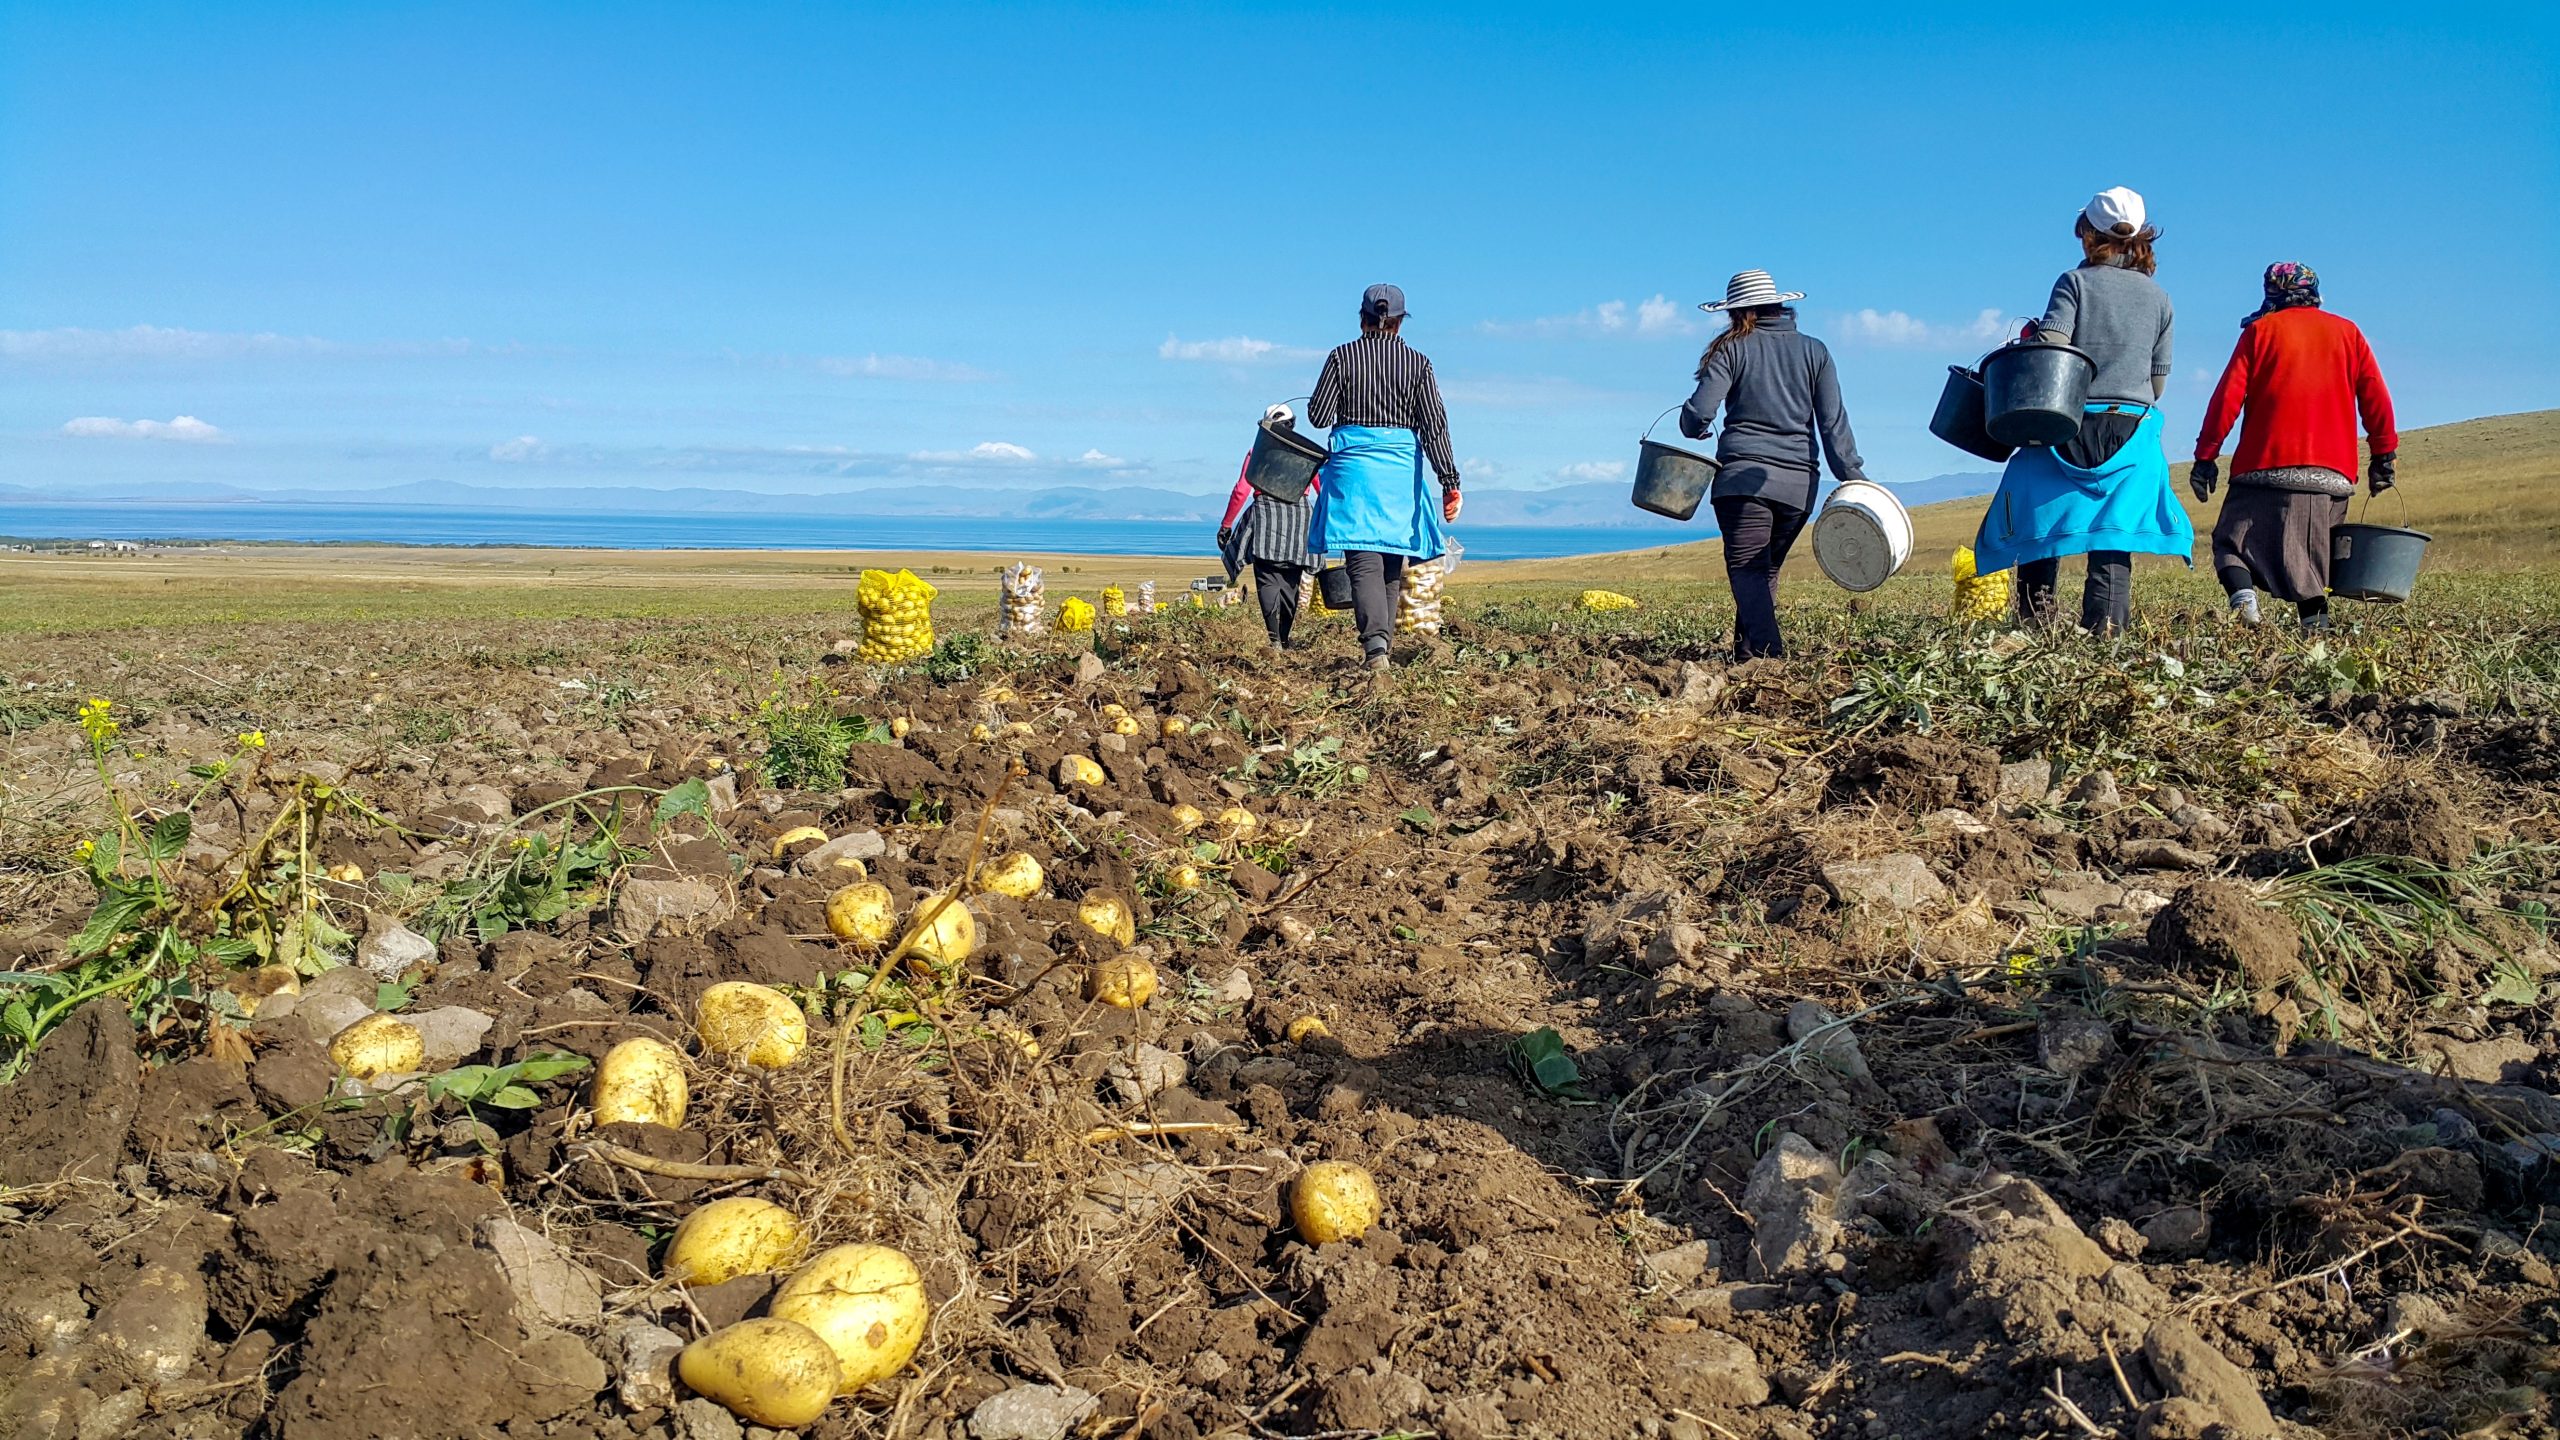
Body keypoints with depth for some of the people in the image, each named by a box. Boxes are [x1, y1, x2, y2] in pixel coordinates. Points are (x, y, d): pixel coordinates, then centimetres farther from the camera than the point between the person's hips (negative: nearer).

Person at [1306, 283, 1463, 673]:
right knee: (1391, 561, 13)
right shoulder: (1417, 362, 3)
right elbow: (1434, 425, -1)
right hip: (1401, 468, 2)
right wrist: (1449, 481, 0)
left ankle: (1375, 642, -27)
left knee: (1364, 560, -7)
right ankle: (1381, 641, 19)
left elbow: (1319, 415, -1)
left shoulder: (1342, 356, 0)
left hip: (1353, 464, -2)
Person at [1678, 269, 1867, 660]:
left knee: (1746, 567, -9)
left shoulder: (1732, 350, 3)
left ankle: (1764, 648, -27)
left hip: (1744, 476, -4)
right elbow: (1834, 423, 6)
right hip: (1798, 481, 4)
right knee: (1768, 569, 17)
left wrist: (1693, 429, 16)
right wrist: (1854, 479, 6)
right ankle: (1748, 645, 19)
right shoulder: (1814, 351, 12)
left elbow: (1699, 413, -7)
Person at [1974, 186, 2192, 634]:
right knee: (2114, 530, -1)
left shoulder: (2075, 282, -1)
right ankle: (2105, 623, -9)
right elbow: (2159, 379, 16)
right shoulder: (2157, 296, 13)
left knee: (2040, 520, 6)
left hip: (2072, 428, -3)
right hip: (2132, 429, 3)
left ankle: (2036, 612, 0)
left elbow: (2049, 347, -14)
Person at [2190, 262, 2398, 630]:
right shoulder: (2347, 332, 16)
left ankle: (2243, 600, -25)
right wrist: (2385, 454, 14)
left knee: (2231, 541, 1)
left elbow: (2228, 396, -1)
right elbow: (2376, 398, 10)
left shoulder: (2261, 330, 7)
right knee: (2311, 558, 8)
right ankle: (2316, 626, -5)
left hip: (2266, 466, -3)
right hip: (2331, 472, 3)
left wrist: (2206, 455, 0)